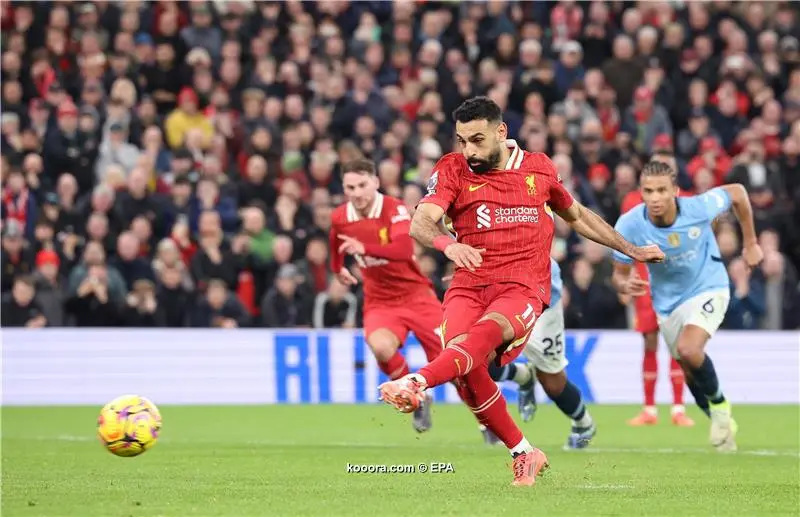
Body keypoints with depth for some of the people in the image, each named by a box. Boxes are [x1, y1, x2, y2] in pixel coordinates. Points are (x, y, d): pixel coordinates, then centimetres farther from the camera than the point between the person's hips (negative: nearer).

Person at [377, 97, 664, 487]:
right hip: (469, 285, 1)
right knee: (467, 366, -23)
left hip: (524, 288, -1)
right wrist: (448, 244, -33)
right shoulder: (452, 170, 6)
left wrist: (632, 251, 32)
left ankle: (417, 382, -58)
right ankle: (523, 453, -8)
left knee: (486, 331, -34)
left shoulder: (538, 167, 12)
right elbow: (420, 223, -10)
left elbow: (577, 216, 30)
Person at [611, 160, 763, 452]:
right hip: (668, 301, 3)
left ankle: (719, 404, 0)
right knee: (691, 372, 12)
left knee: (689, 350, -27)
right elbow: (619, 274, -11)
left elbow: (737, 193, -7)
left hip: (708, 287, -3)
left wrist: (750, 244, 1)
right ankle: (720, 420, 38)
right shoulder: (628, 226, -24)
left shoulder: (698, 209, -28)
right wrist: (625, 284, -37)